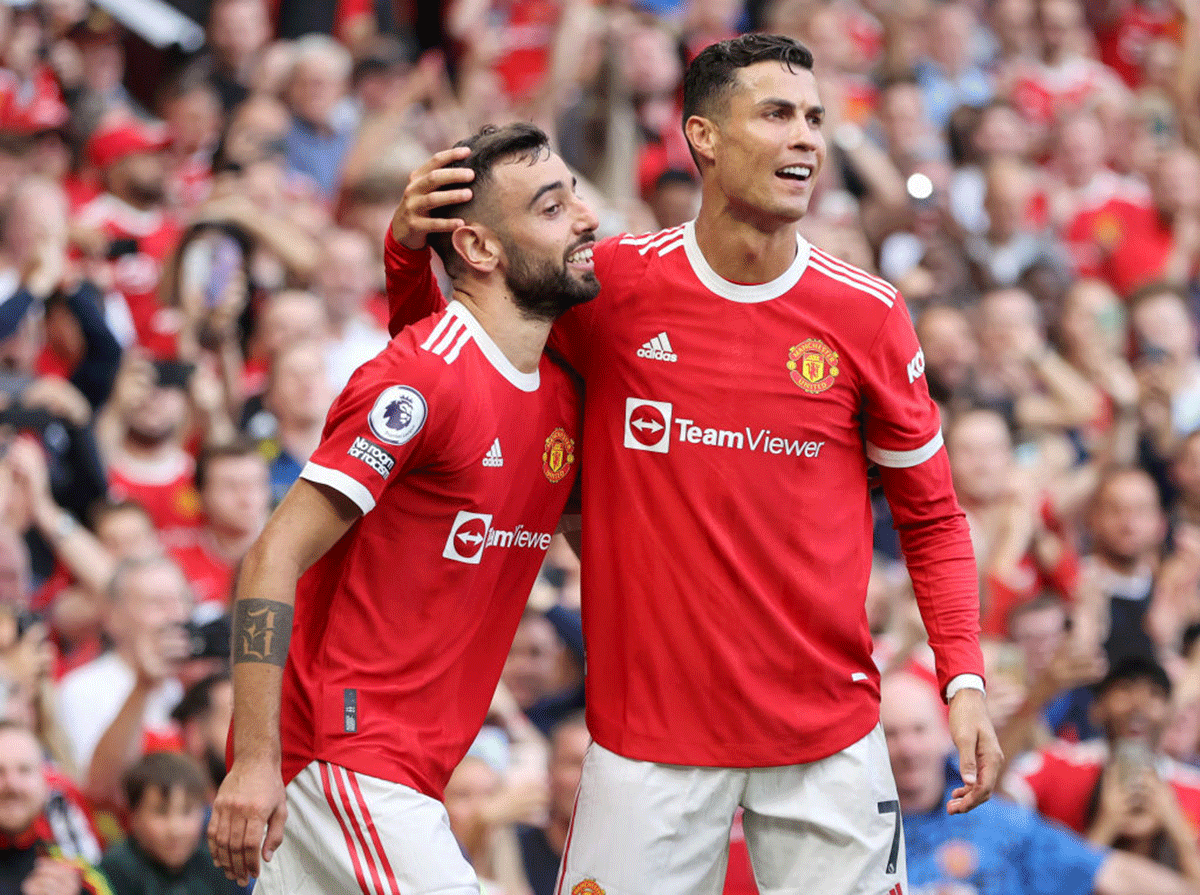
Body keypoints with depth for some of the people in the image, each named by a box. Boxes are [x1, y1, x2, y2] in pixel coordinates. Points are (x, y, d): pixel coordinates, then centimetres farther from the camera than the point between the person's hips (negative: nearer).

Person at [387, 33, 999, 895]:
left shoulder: (867, 315, -1)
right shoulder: (613, 284, -4)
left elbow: (931, 515, 8)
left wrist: (964, 679, -4)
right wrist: (409, 248, -9)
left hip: (830, 735, 1)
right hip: (648, 725, -1)